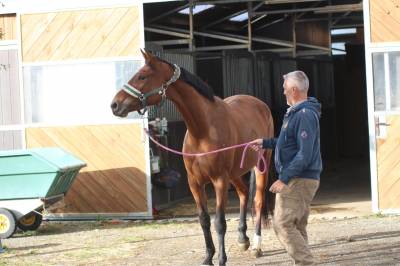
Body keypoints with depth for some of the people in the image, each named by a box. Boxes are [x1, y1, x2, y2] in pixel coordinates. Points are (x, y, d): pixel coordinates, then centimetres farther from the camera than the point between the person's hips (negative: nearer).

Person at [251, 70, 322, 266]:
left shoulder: (305, 115, -18)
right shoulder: (296, 112, 15)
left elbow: (304, 154, -25)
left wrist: (284, 179, -25)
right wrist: (265, 143, 28)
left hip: (299, 181, -11)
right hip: (300, 180, 11)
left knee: (282, 224, -13)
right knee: (297, 228, 13)